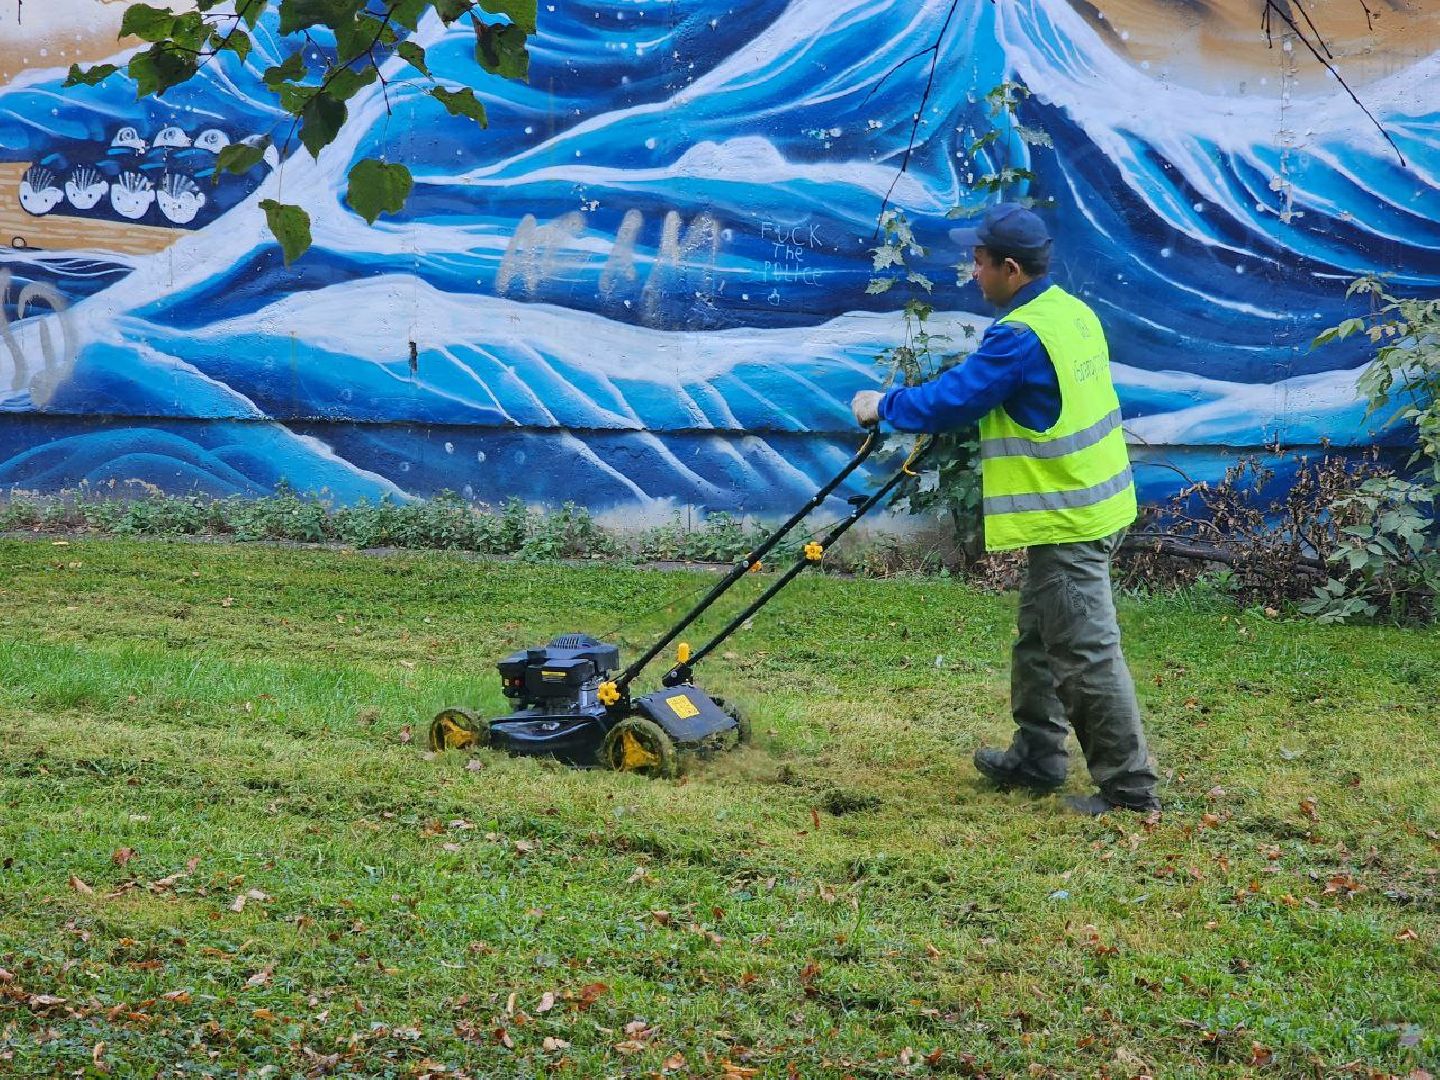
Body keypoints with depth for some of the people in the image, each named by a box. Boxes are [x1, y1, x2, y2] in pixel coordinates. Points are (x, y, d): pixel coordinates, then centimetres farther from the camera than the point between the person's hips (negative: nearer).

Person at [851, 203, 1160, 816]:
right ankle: (1035, 757, 32)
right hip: (1088, 505, 10)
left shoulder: (1021, 336, -21)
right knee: (1038, 643, 21)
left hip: (1067, 521, -10)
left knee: (1085, 656, -4)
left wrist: (882, 407, -3)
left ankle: (1129, 788, 2)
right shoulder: (1071, 311, 9)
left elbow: (950, 402, -18)